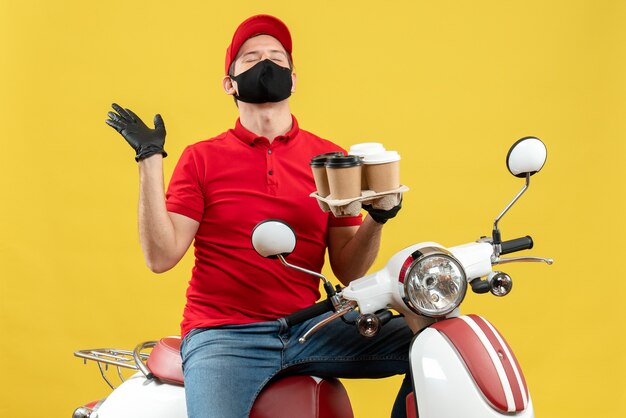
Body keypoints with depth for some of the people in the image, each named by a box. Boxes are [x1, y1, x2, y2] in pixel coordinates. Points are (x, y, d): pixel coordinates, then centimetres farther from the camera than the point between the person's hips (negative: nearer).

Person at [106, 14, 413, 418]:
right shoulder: (201, 158, 5)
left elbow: (348, 271, 8)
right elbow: (161, 256, -5)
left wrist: (376, 218, -10)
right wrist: (150, 159, -8)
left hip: (308, 329, 3)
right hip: (223, 335, -3)